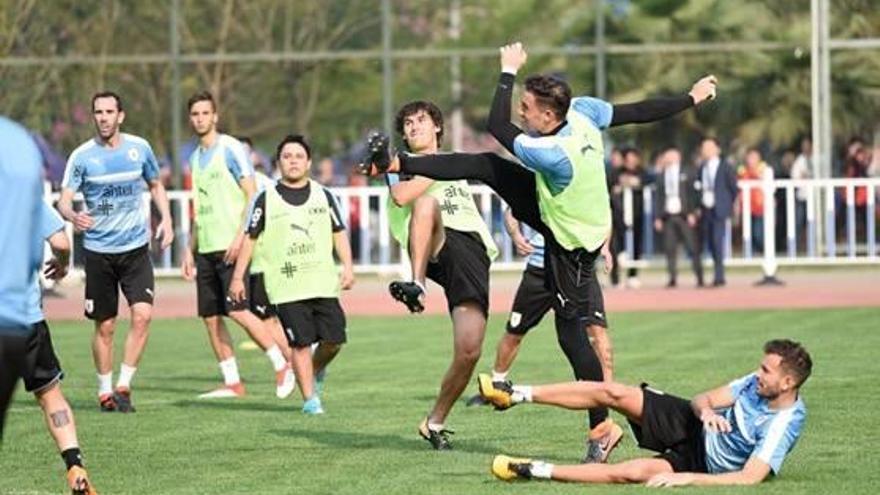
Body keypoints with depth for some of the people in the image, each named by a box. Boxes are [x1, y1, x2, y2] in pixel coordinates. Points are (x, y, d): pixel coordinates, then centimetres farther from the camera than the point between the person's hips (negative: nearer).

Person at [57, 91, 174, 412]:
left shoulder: (139, 148, 2)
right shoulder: (82, 156, -5)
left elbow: (155, 184, 18)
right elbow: (64, 199, -10)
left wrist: (166, 219, 5)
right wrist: (72, 216, -32)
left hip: (136, 247, 1)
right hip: (98, 250, -1)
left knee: (142, 315, -15)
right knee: (105, 326, 4)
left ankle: (124, 386, -6)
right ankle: (104, 391, 19)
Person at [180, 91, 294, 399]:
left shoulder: (230, 148, -5)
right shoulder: (196, 157, 18)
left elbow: (252, 195, -9)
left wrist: (240, 236, -18)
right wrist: (190, 250, 18)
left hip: (230, 246, -8)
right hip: (205, 248, 8)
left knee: (237, 311, -15)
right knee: (210, 317, 3)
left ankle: (283, 365, -4)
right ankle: (232, 383, 8)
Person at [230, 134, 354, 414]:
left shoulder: (323, 196, 10)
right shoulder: (267, 199, 4)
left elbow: (338, 233, 13)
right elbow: (250, 238, 7)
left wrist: (347, 267, 0)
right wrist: (238, 277, 5)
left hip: (324, 284, 2)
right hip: (287, 287, -2)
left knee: (333, 339, -1)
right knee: (301, 342, -7)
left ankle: (315, 373, 28)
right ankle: (309, 397, 1)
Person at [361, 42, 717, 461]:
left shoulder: (554, 155, -39)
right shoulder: (583, 110, -19)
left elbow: (498, 129, -27)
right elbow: (636, 112, -10)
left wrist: (508, 73, -20)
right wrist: (691, 99, 1)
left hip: (570, 246, -9)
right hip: (554, 211, 9)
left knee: (573, 333, -3)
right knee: (485, 165, 0)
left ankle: (601, 427, 4)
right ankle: (396, 164, 10)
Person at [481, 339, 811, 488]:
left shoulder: (783, 426, -27)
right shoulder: (758, 383, -6)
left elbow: (750, 478, -35)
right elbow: (703, 399, 2)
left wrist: (687, 479, -38)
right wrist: (706, 411, -25)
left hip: (699, 463, -6)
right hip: (691, 426, 6)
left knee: (631, 473, -30)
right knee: (614, 393, -10)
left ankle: (535, 471, -21)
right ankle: (516, 395, -2)